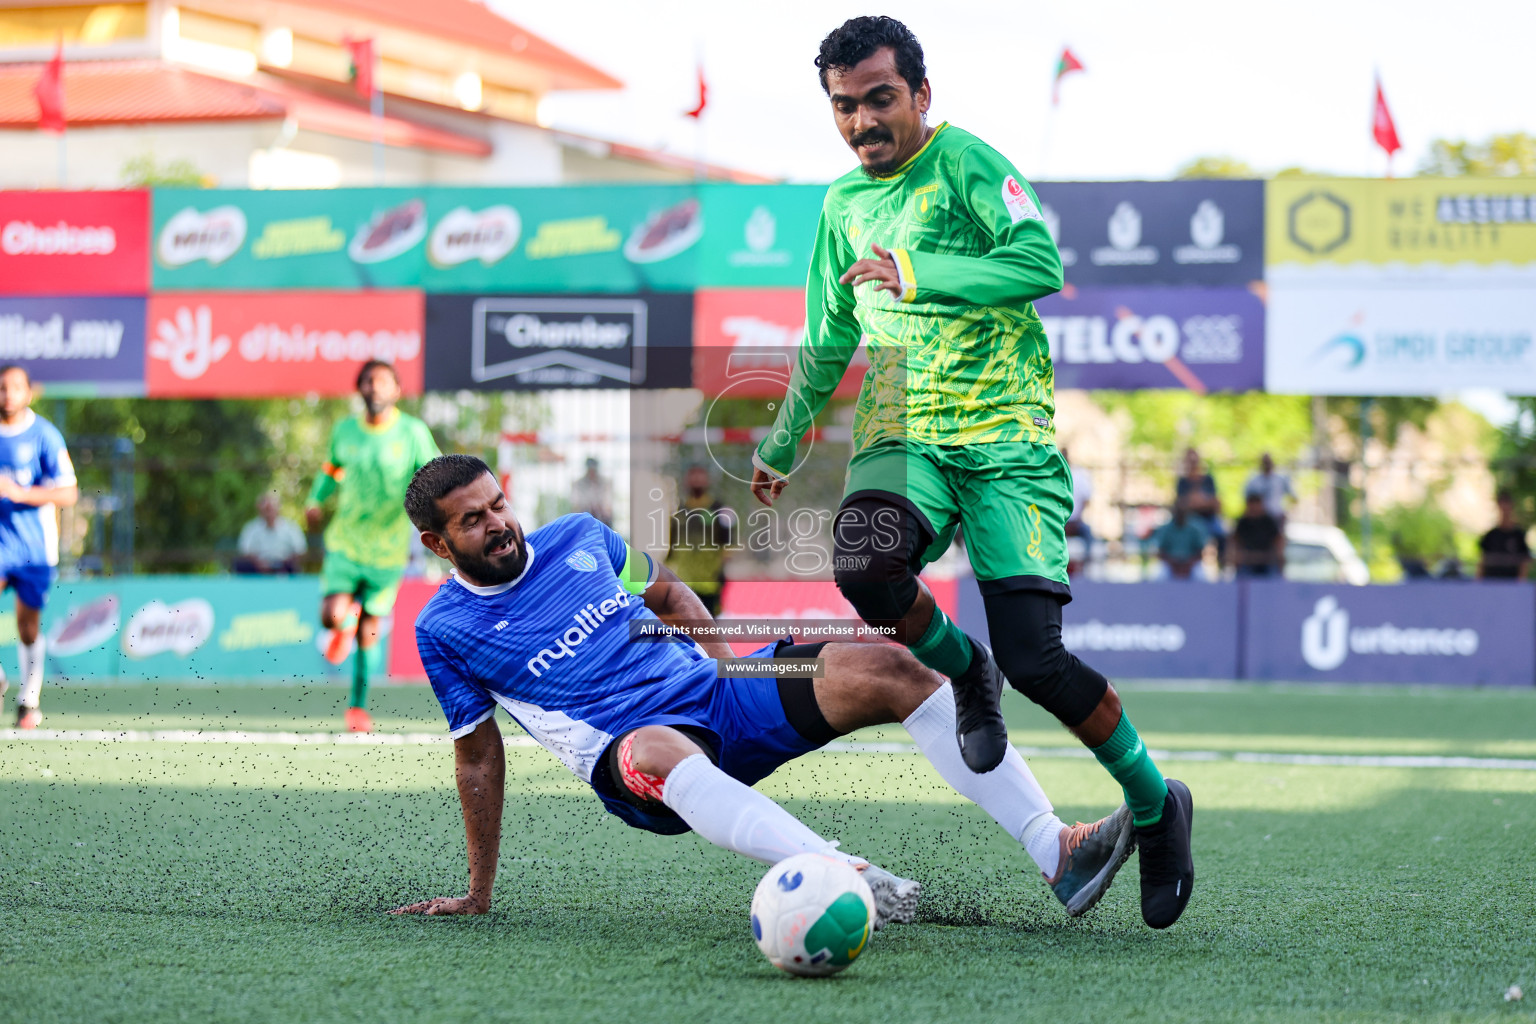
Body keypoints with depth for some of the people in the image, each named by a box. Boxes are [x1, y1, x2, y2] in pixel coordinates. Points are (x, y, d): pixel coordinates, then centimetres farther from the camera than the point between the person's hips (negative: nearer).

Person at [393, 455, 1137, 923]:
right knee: (662, 749, -44)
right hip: (633, 752, -5)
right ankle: (849, 878, -66)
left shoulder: (576, 538, 12)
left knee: (887, 668, -16)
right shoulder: (445, 631, 3)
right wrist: (478, 894, 9)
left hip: (716, 692, 5)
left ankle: (1056, 851, -26)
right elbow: (478, 757, 9)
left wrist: (724, 662, 9)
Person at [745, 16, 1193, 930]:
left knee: (1034, 657, -15)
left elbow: (1042, 264, -19)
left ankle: (1156, 802, 11)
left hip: (1005, 435, -5)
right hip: (898, 435, 5)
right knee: (864, 563, -31)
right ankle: (962, 669, 3)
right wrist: (782, 444, 38)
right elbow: (829, 339, 30)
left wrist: (919, 274, -25)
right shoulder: (845, 201, 17)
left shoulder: (968, 164, -3)